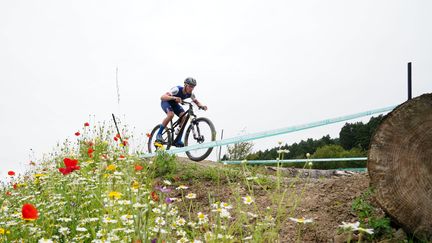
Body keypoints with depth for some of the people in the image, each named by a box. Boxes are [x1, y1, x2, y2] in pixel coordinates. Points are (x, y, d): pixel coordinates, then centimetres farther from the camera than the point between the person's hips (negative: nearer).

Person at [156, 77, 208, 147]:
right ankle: (159, 134, -18)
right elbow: (162, 97, -46)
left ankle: (178, 141, -8)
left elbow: (197, 102, -3)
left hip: (175, 104, 6)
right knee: (171, 114, -35)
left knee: (184, 117, -17)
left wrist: (202, 106, -27)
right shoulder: (177, 89, -37)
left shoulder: (190, 94, -19)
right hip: (166, 102, -6)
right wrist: (174, 98, -63)